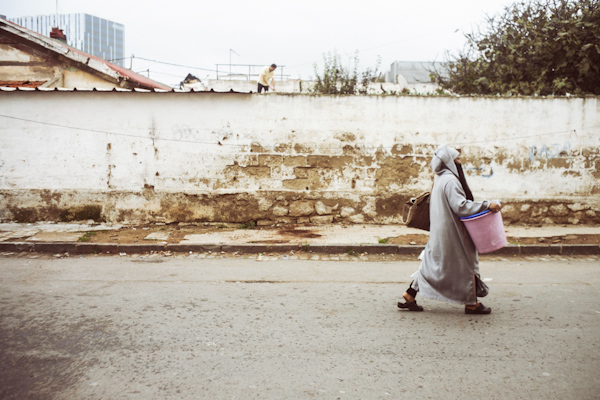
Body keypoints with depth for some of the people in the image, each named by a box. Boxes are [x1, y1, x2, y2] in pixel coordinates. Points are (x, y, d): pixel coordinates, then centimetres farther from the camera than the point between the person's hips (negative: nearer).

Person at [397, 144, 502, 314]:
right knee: (465, 263, 3)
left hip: (440, 231, 10)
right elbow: (460, 206, -25)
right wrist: (486, 205, -25)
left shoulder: (440, 178, 13)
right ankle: (471, 303, 14)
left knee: (433, 263, 12)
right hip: (451, 231, -10)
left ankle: (409, 296, 13)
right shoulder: (450, 180, -18)